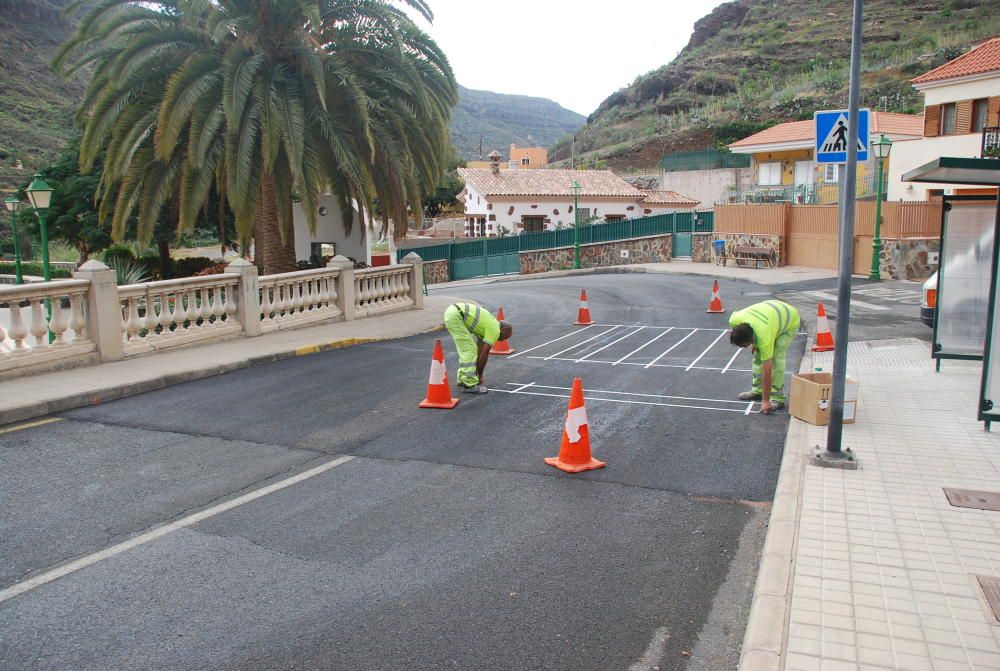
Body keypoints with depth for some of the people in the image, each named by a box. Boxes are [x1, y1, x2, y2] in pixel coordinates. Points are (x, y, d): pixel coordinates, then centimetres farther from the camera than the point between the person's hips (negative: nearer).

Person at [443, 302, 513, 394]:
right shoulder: (495, 330, -2)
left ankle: (463, 378, 26)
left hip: (451, 312, 10)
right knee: (469, 350, -5)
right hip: (455, 316, -10)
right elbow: (484, 354, -2)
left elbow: (480, 351, 27)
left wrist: (477, 373, 28)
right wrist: (480, 376, 9)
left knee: (466, 350, 20)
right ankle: (469, 385, -2)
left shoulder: (488, 325, 24)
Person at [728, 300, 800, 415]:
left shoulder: (764, 338, -42)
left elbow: (767, 370, -36)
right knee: (758, 354, 1)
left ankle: (777, 398, -11)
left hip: (790, 319, -7)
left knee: (776, 357, -19)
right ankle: (757, 390, 12)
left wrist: (765, 401, -31)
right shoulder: (734, 320, -30)